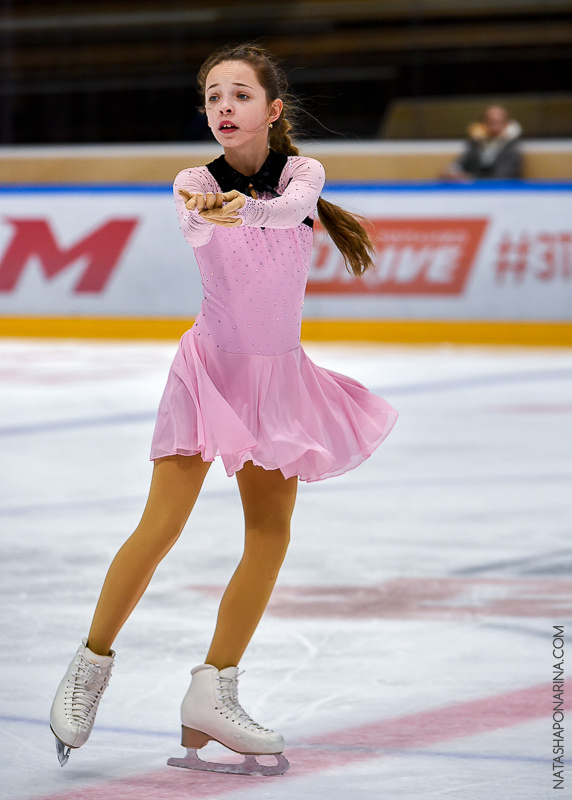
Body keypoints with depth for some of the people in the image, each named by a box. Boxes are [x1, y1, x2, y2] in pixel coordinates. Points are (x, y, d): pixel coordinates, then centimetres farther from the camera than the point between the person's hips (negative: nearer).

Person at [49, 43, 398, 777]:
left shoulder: (301, 173, -4)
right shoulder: (195, 185, -8)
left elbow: (293, 208, -29)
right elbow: (198, 223, -31)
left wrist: (243, 208, -51)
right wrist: (211, 213, -57)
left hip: (276, 373, 3)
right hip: (210, 363, -3)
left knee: (271, 534, -1)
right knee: (160, 527, -10)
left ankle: (212, 693, 5)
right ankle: (91, 664, 6)